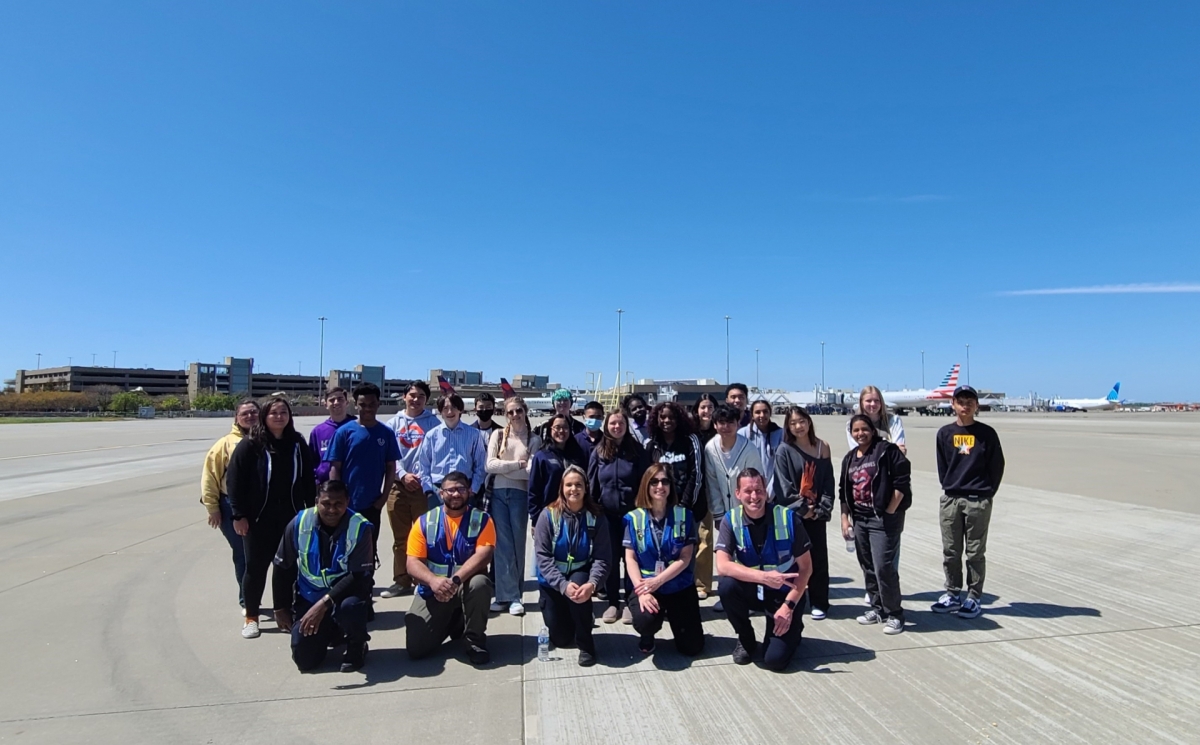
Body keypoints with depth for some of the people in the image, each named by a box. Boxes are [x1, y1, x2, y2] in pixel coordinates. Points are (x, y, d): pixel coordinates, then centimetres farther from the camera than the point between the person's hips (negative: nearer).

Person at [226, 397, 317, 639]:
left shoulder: (298, 443, 4)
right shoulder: (250, 444, -8)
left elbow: (308, 479, 9)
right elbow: (234, 480, -8)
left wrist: (311, 509, 6)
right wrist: (239, 515, -10)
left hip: (290, 517, 3)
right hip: (258, 518, -3)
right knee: (256, 566, 6)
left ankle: (283, 610, 27)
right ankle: (251, 617, 21)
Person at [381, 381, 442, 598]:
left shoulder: (433, 422, 3)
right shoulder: (394, 423, 10)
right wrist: (403, 475, -8)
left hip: (424, 485, -2)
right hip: (398, 485, 3)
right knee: (400, 537, 10)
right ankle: (401, 581, 20)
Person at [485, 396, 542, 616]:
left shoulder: (534, 439, 4)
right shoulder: (498, 434, 7)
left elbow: (531, 472, -7)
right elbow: (490, 465, -2)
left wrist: (502, 469, -6)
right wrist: (517, 464, -8)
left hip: (520, 494, -1)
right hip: (498, 493, 1)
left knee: (517, 545, 5)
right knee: (502, 545, 0)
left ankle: (512, 596, 13)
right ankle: (508, 596, 7)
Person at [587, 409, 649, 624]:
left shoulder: (637, 450, -2)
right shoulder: (599, 452, 3)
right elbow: (592, 483, 6)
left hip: (632, 511, -1)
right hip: (607, 513, 2)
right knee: (610, 557, 8)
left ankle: (631, 603, 17)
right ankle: (612, 602, 20)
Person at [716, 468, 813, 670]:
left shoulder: (788, 518, -17)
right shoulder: (731, 520, -15)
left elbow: (806, 567, -10)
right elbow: (722, 565, -25)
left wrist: (789, 605, -17)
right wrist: (763, 576, -36)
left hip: (785, 593, -2)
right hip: (751, 591, 2)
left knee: (775, 659, -16)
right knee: (726, 586, -31)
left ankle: (793, 627, 19)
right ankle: (746, 639, -1)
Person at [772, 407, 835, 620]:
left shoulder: (822, 447, 3)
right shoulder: (784, 450, -6)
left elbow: (828, 482, 3)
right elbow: (784, 486, -9)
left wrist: (822, 508, -6)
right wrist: (803, 508, -12)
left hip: (815, 513, 3)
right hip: (790, 513, -2)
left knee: (818, 558, 6)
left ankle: (819, 603, 20)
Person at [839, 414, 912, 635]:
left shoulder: (887, 450, -7)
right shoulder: (849, 458, 12)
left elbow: (902, 483, -12)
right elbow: (844, 491, 17)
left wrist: (889, 513, -12)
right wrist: (845, 518, 11)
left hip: (884, 519, -7)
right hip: (859, 519, 7)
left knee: (883, 566, -9)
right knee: (868, 567, 13)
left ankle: (894, 614, 7)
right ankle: (877, 608, 27)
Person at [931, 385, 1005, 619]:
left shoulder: (987, 433, -2)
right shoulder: (945, 433, 3)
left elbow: (997, 466, 1)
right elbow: (942, 466, 8)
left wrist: (987, 492, -1)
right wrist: (949, 488, 1)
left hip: (978, 501, -2)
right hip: (950, 499, 2)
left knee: (975, 553, 6)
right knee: (950, 552, 9)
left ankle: (974, 597, 16)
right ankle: (953, 594, 21)